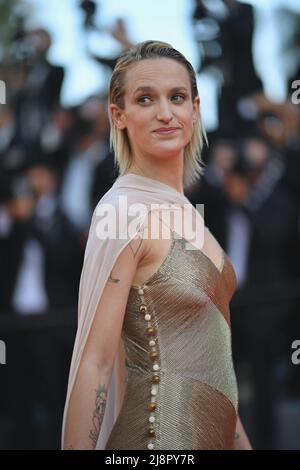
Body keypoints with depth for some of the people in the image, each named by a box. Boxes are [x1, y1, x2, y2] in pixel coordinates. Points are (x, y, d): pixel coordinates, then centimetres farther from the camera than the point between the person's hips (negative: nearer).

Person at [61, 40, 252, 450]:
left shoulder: (182, 208, 9)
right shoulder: (125, 211, -15)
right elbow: (95, 362, -19)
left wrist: (239, 440, 16)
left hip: (212, 432, 8)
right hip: (160, 434, -8)